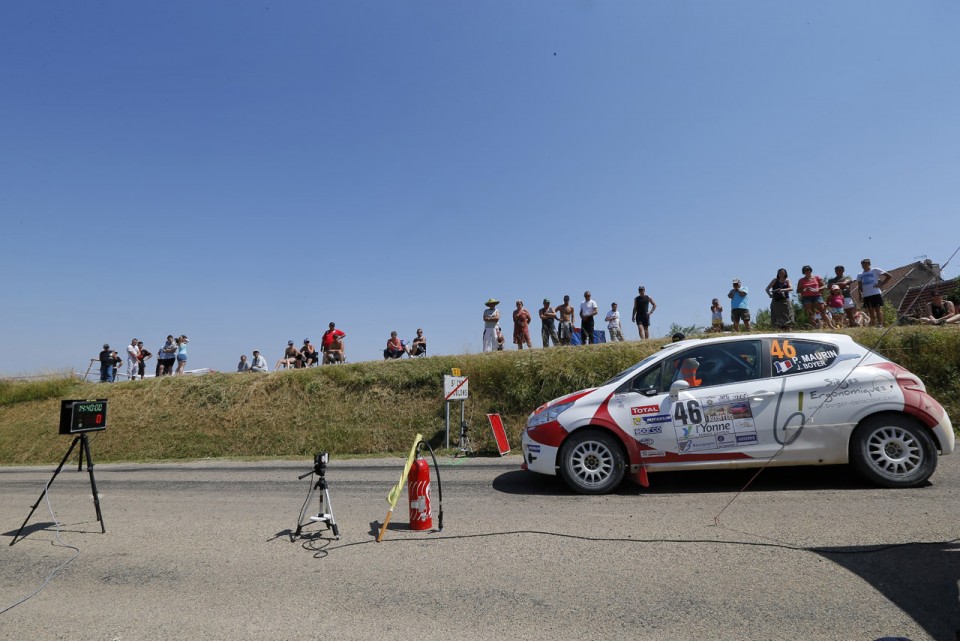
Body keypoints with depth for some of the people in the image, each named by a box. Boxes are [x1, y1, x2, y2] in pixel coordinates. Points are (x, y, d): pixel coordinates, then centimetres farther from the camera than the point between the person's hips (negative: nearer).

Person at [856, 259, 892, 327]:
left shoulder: (875, 270, 2)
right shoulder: (860, 275, 15)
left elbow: (888, 276, 1)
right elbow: (860, 287, 15)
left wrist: (881, 284, -7)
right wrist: (860, 297, 6)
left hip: (876, 293, -4)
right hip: (866, 295, 5)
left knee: (878, 309, -7)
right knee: (870, 311, 7)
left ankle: (880, 324, -10)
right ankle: (873, 325, 11)